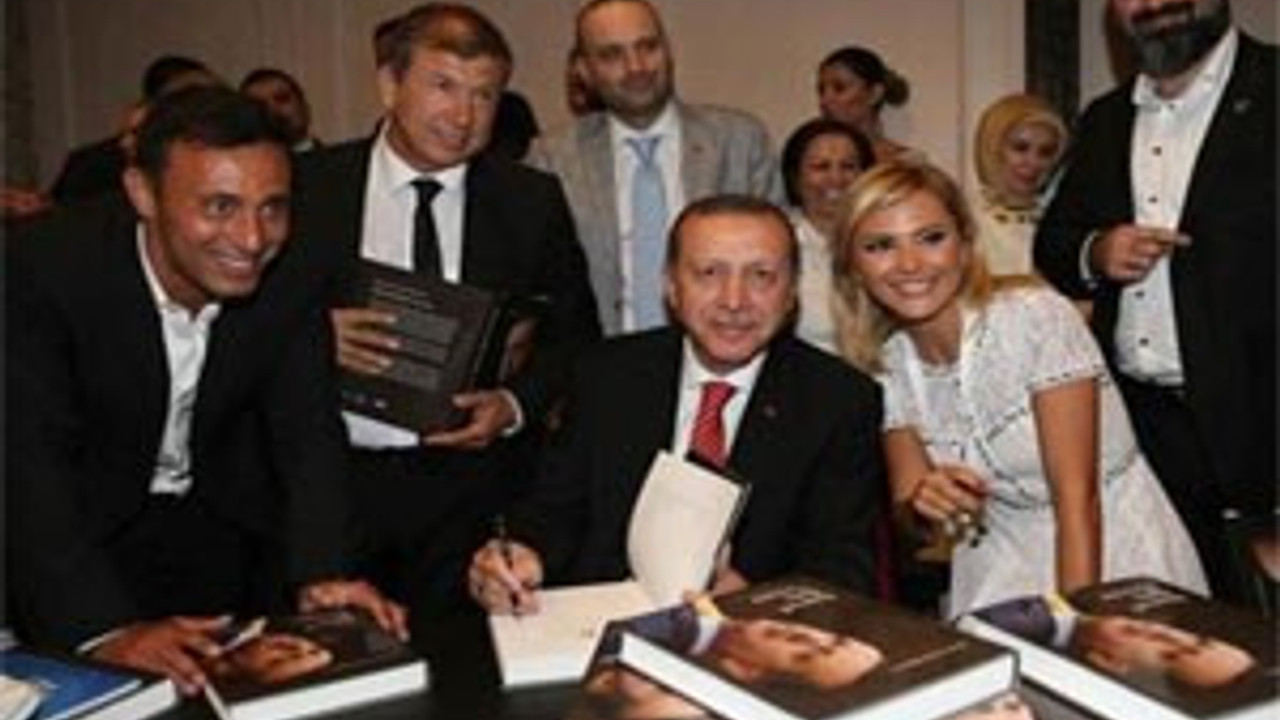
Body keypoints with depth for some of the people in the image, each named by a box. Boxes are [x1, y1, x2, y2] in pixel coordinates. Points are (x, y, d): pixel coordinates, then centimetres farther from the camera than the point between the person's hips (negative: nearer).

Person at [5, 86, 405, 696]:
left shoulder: (291, 274, -15)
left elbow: (308, 433, -13)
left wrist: (319, 575, -31)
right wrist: (108, 630, -41)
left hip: (226, 513, 3)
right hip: (88, 519, -2)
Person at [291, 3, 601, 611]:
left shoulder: (533, 201, 3)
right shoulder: (307, 185, 0)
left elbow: (574, 334, 7)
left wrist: (517, 404, -10)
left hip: (467, 486, 1)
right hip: (325, 481, 0)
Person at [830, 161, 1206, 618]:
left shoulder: (1037, 317, -15)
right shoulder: (887, 364, -1)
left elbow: (1078, 499, -16)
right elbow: (905, 514, 3)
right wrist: (921, 503, -19)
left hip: (1116, 556, -3)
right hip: (1002, 576, 3)